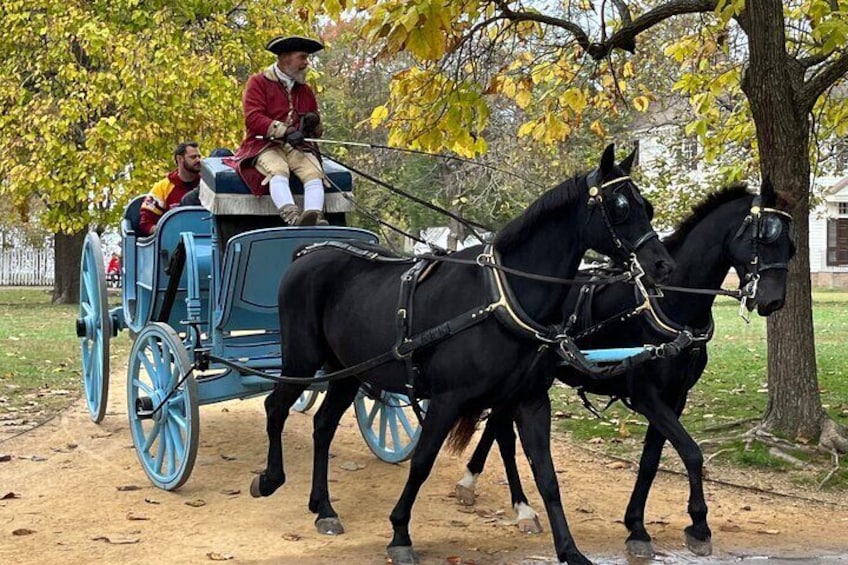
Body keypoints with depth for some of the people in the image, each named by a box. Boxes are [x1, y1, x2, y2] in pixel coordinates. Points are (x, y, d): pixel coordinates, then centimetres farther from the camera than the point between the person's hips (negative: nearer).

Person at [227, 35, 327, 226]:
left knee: (314, 173, -29)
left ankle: (314, 220, -51)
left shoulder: (305, 90, 24)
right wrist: (284, 131, -23)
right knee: (278, 171, -37)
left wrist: (314, 123, 1)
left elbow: (317, 131, 28)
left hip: (299, 146, 4)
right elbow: (252, 118, -9)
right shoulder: (258, 82, 7)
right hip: (266, 145, -4)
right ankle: (293, 218, -60)